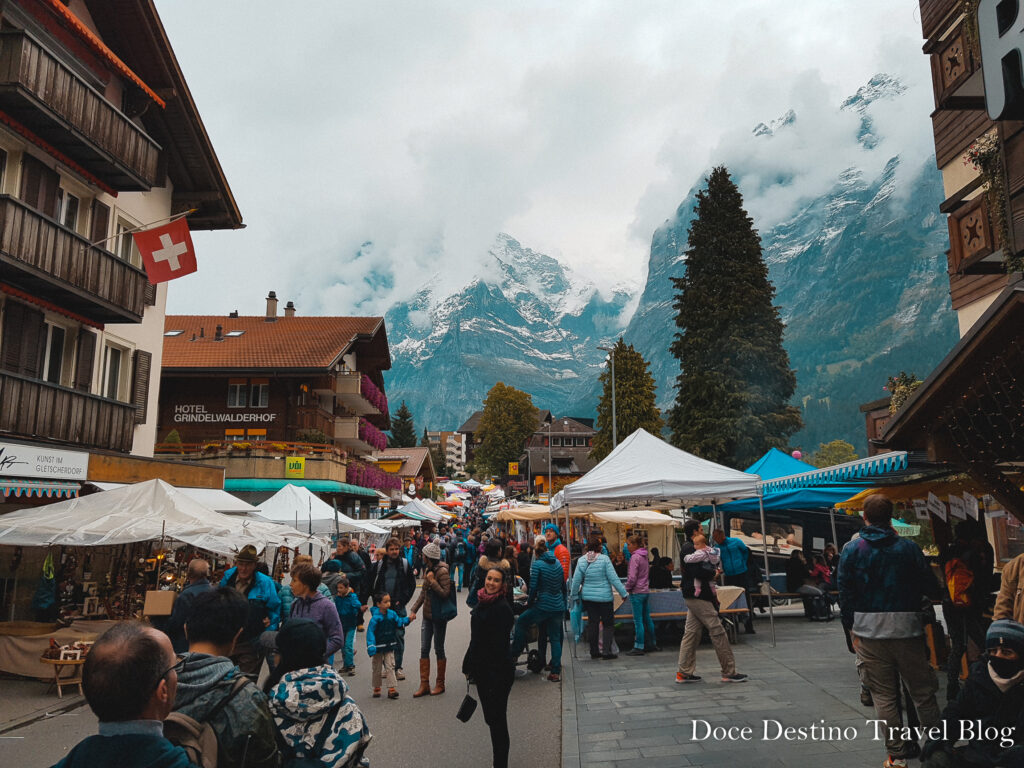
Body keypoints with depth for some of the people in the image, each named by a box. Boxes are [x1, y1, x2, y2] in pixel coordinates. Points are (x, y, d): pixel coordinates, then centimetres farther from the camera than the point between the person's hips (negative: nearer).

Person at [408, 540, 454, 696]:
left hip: (439, 616, -8)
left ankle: (440, 684, 17)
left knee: (439, 650, 4)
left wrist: (432, 581, -23)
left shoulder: (442, 571, -16)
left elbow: (445, 594, -22)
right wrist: (413, 610, 9)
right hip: (427, 615, 8)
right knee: (424, 650, 7)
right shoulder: (428, 570, 9)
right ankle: (424, 684, 13)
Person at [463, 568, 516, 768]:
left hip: (498, 671, -8)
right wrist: (469, 665, 17)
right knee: (491, 718, 17)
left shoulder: (502, 608, -17)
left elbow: (500, 645, -19)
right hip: (482, 670, 8)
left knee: (497, 718, 2)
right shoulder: (482, 603, 8)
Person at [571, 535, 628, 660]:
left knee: (592, 623, 13)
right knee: (608, 624, 6)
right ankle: (606, 650, -1)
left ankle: (594, 651, 18)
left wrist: (574, 594, 14)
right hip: (604, 597, -4)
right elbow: (613, 578, -11)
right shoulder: (604, 559, -12)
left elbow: (576, 580, 2)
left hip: (588, 597, 4)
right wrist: (623, 593, -3)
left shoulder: (581, 561, -1)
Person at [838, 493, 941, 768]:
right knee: (922, 691, 14)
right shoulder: (908, 547, -5)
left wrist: (851, 627, 7)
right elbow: (930, 588, -2)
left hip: (869, 630, 0)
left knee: (884, 696, 9)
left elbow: (845, 593, -2)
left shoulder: (851, 550, -3)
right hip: (906, 629, 0)